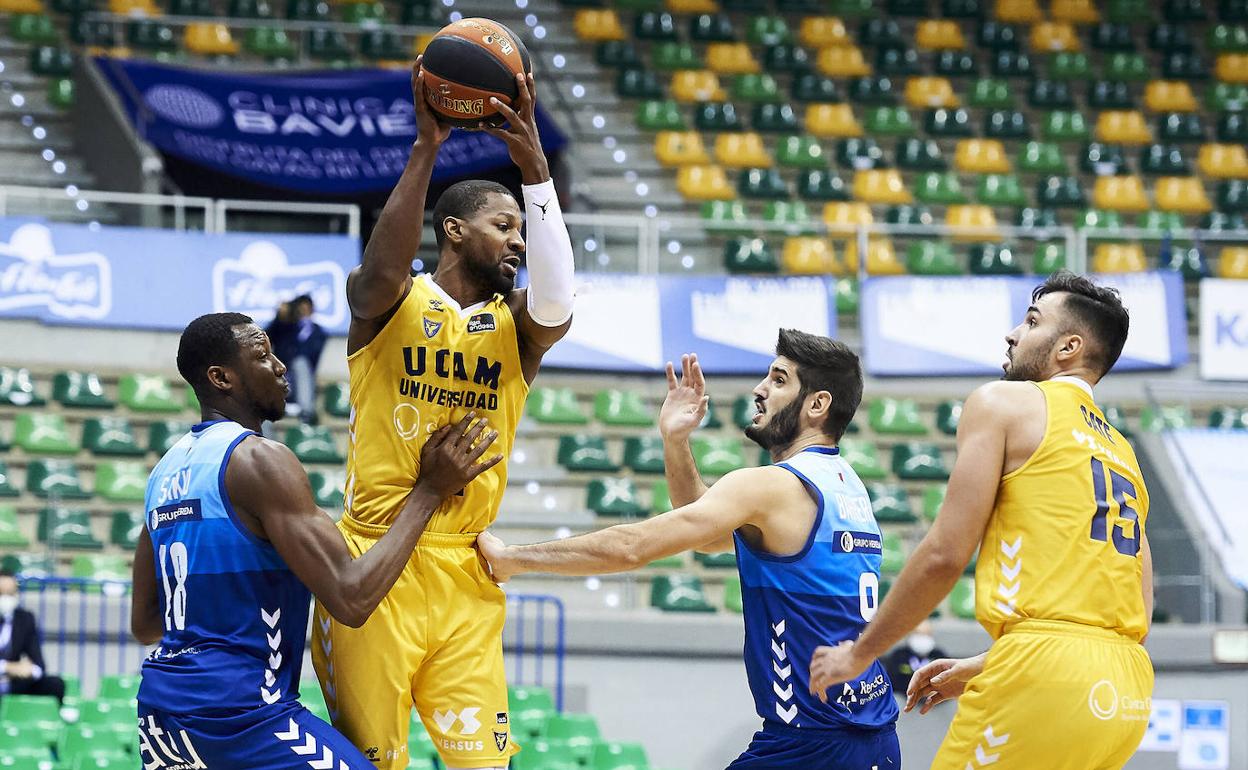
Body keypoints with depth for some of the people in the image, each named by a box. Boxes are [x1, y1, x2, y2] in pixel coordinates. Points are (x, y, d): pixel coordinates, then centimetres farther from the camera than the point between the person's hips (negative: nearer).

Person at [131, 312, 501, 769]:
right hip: (241, 709, -9)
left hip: (160, 705, 9)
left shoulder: (165, 472, 15)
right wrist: (430, 489, -11)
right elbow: (351, 598, -18)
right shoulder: (260, 460, -11)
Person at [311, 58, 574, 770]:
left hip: (466, 577, 3)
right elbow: (384, 268, -21)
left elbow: (555, 307, -14)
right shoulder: (388, 304, 3)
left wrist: (536, 170, -23)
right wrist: (426, 149, -30)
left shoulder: (514, 327, 9)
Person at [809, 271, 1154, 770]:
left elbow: (945, 555, -4)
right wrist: (986, 667, 29)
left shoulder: (1003, 403, 4)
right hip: (1129, 693, 8)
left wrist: (858, 654, 8)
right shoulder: (1123, 453, 25)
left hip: (1048, 681, -8)